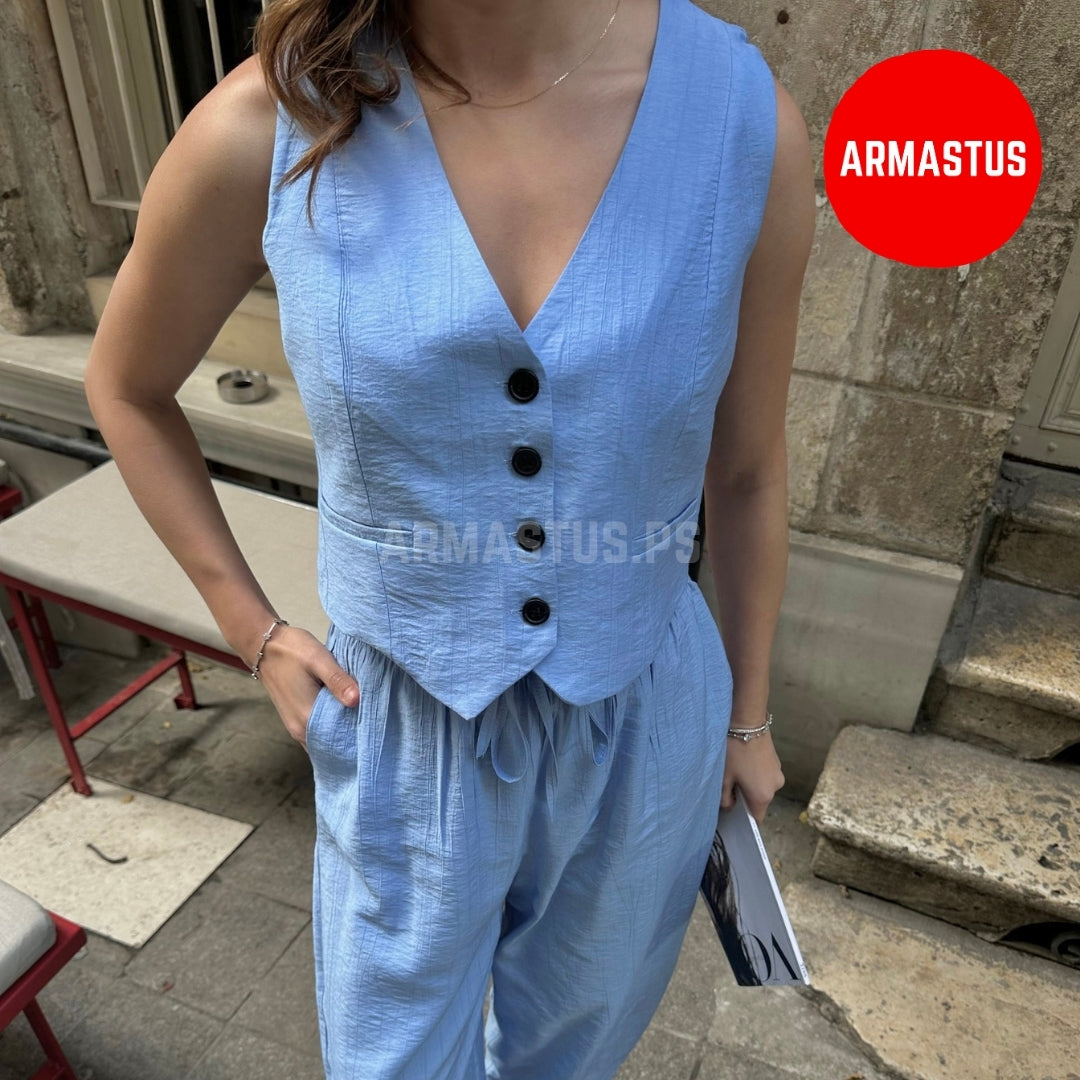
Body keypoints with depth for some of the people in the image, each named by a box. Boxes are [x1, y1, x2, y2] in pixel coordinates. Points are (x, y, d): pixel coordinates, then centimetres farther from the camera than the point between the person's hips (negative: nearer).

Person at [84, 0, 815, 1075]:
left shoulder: (747, 118, -16)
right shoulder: (266, 127, -19)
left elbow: (746, 466, -2)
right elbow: (125, 385, 1)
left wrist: (748, 713, 9)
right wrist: (252, 632, -3)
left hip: (641, 725, 2)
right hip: (409, 734, -1)